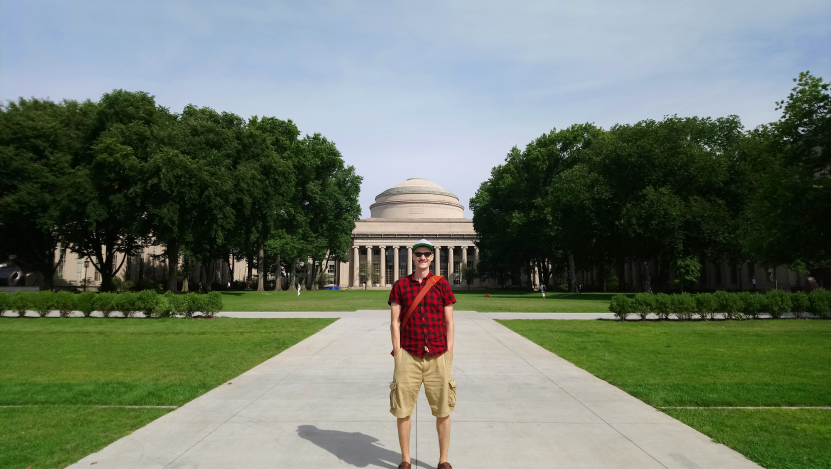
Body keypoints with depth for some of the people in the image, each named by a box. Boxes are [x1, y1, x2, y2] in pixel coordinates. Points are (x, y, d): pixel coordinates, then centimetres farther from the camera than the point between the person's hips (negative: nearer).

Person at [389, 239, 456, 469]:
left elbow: (449, 322, 5)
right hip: (408, 356, 0)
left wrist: (449, 355, 0)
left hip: (438, 356, 0)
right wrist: (398, 355, -4)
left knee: (443, 411, 6)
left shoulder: (442, 284, 4)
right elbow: (394, 322, 3)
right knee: (402, 411, 4)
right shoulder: (400, 285, 4)